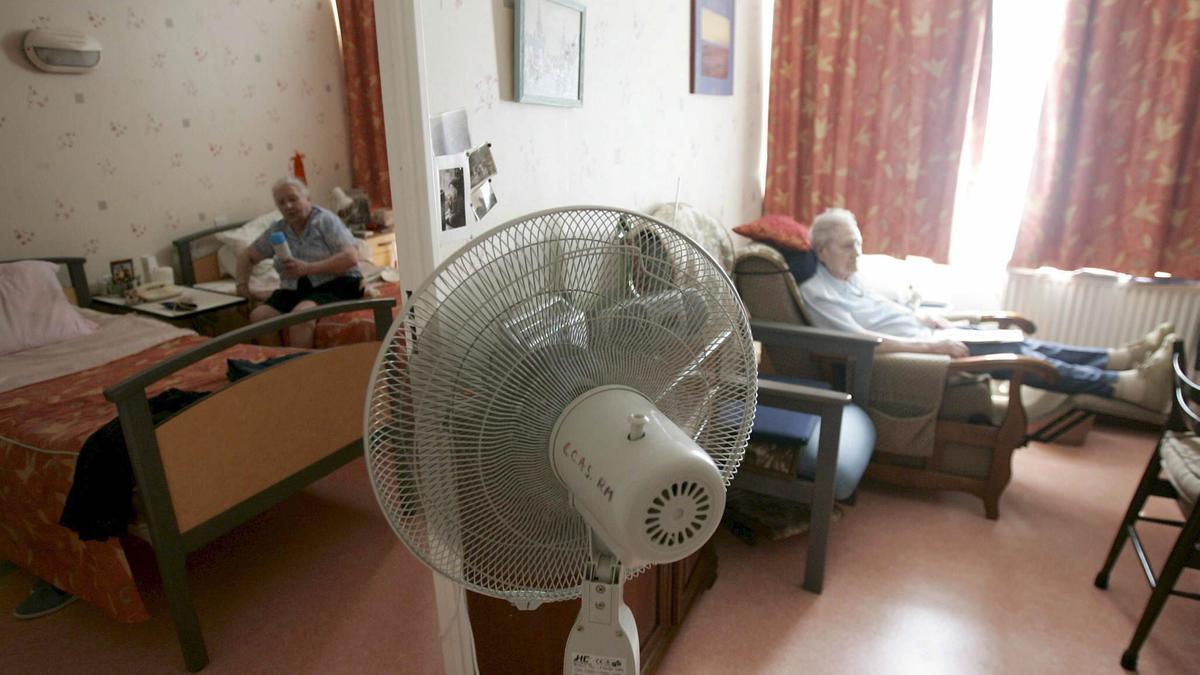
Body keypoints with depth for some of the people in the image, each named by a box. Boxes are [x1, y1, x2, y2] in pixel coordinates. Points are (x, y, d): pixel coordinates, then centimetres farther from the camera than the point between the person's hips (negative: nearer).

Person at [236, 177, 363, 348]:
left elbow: (351, 257, -15)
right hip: (295, 291, 6)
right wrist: (242, 285, 11)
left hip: (335, 286, -5)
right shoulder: (276, 230, 14)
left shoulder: (326, 220, -1)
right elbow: (247, 256, 28)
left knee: (300, 312, -35)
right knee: (258, 315, -20)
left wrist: (307, 268, -20)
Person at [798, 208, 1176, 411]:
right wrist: (928, 345, -24)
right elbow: (859, 339, -25)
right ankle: (1134, 385, -16)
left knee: (1017, 345, -1)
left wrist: (921, 318, 12)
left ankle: (1125, 356, 0)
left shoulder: (848, 278, 14)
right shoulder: (815, 292, -16)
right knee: (1015, 357, -16)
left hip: (925, 340, 9)